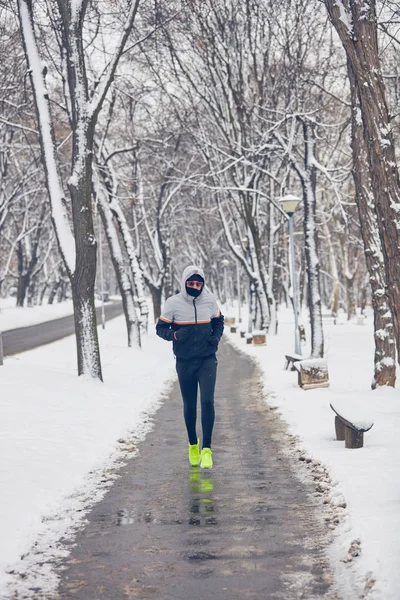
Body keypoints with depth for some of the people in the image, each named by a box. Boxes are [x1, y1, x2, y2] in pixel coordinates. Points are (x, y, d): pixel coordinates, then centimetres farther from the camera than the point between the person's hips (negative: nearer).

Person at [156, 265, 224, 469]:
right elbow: (161, 328, 1)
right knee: (189, 406, 11)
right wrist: (175, 335, -20)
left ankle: (206, 449, -8)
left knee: (207, 401, -14)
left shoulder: (210, 300, 0)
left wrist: (216, 336, -3)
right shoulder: (173, 303, -6)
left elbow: (218, 322, 17)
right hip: (184, 362, 0)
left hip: (207, 360, 0)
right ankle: (193, 445, 32)